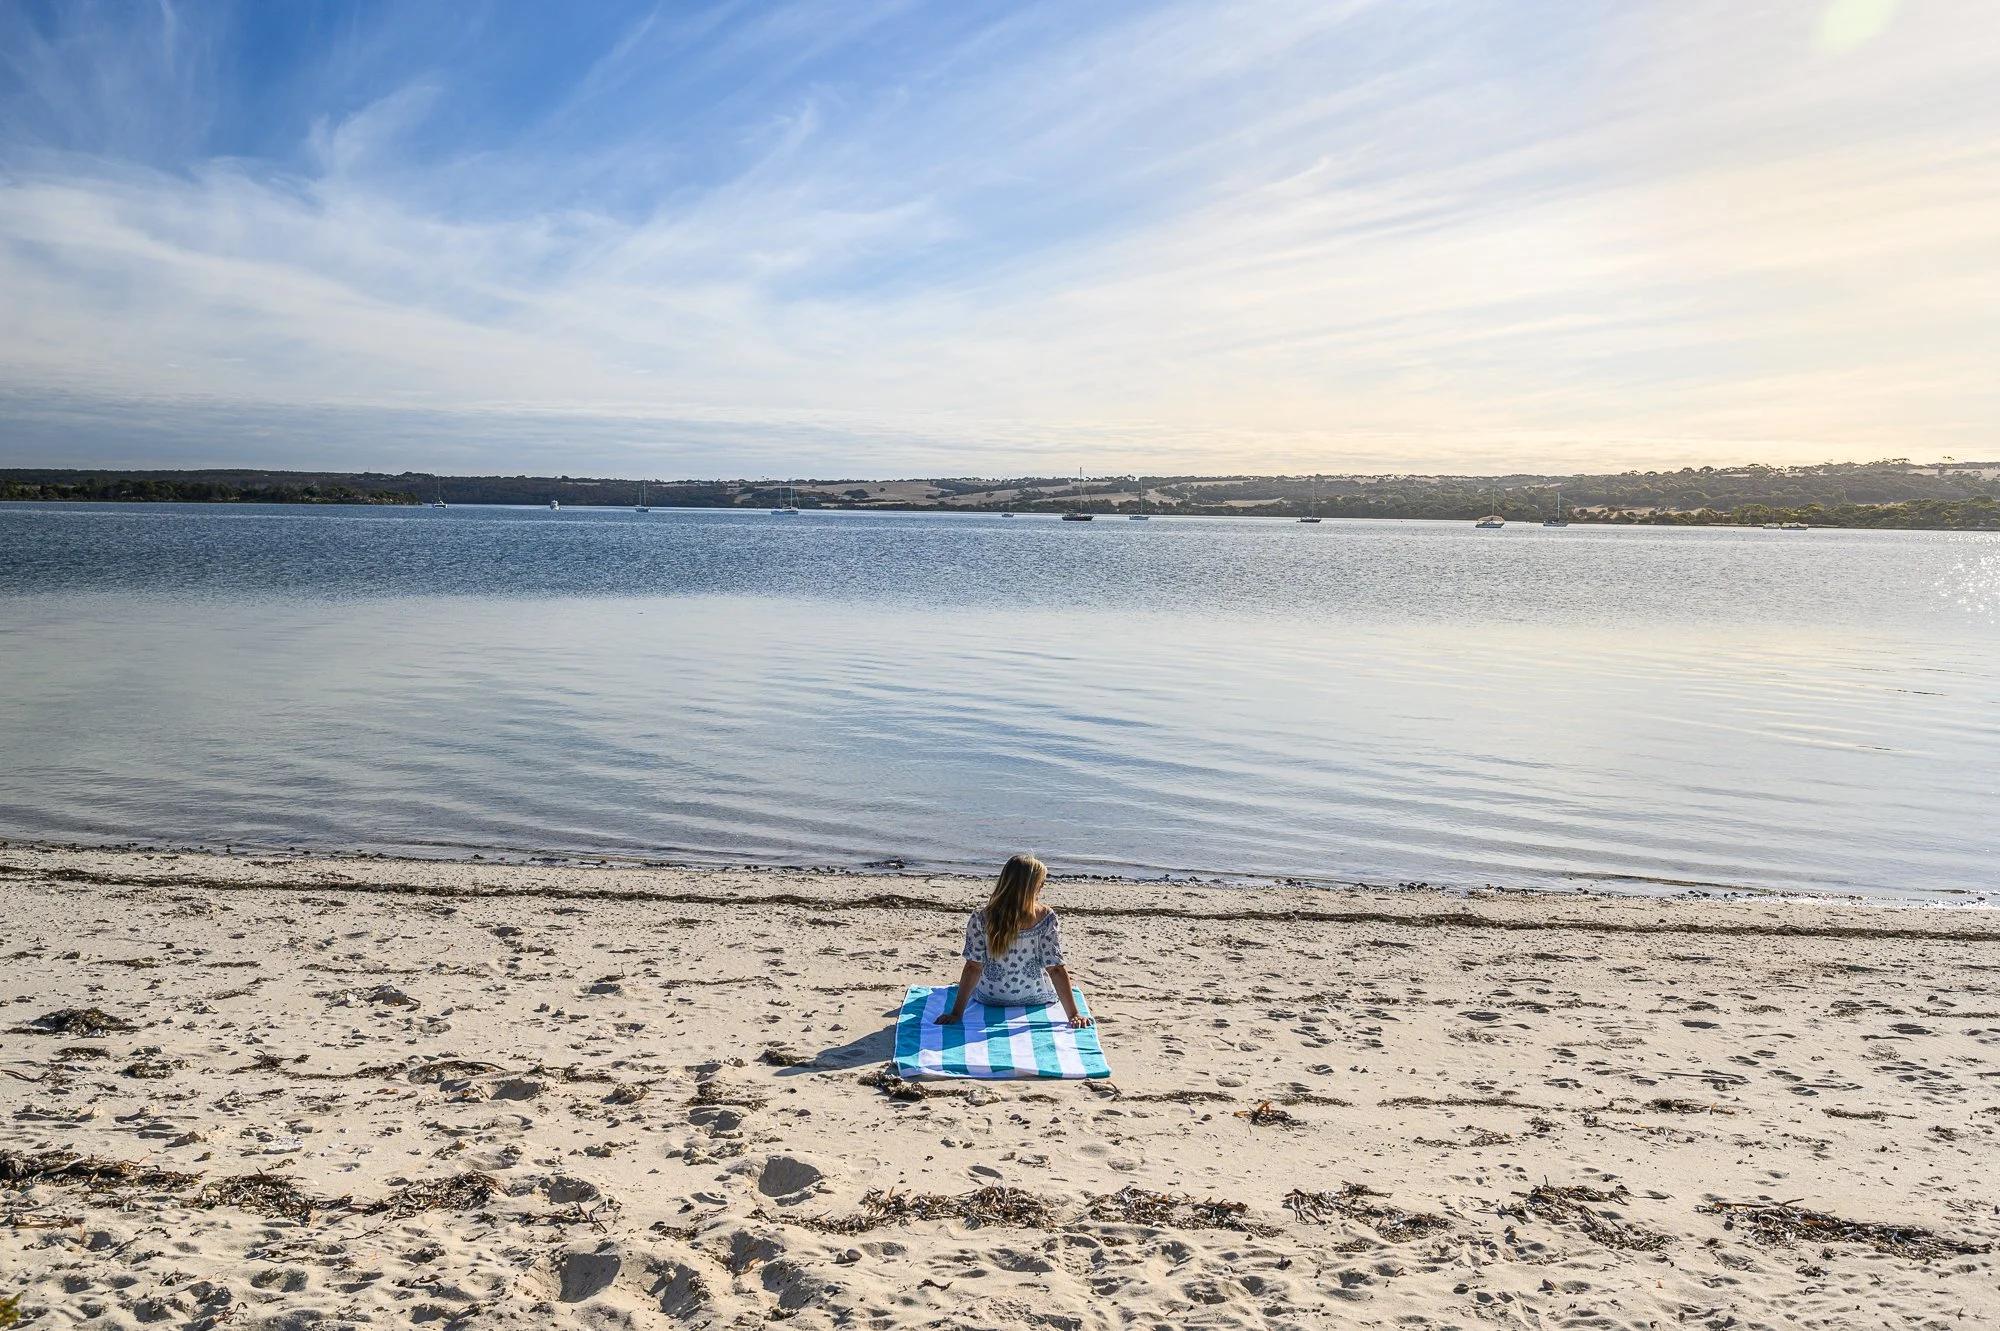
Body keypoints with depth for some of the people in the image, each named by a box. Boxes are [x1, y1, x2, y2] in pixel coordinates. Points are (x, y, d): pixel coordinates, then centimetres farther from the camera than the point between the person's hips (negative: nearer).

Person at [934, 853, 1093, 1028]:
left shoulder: (980, 919, -22)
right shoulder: (1046, 918, -23)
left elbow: (973, 968, -20)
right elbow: (1056, 969, -23)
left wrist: (956, 1013, -13)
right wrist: (1073, 1014, -17)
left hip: (990, 999, 1)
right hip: (1037, 998, 0)